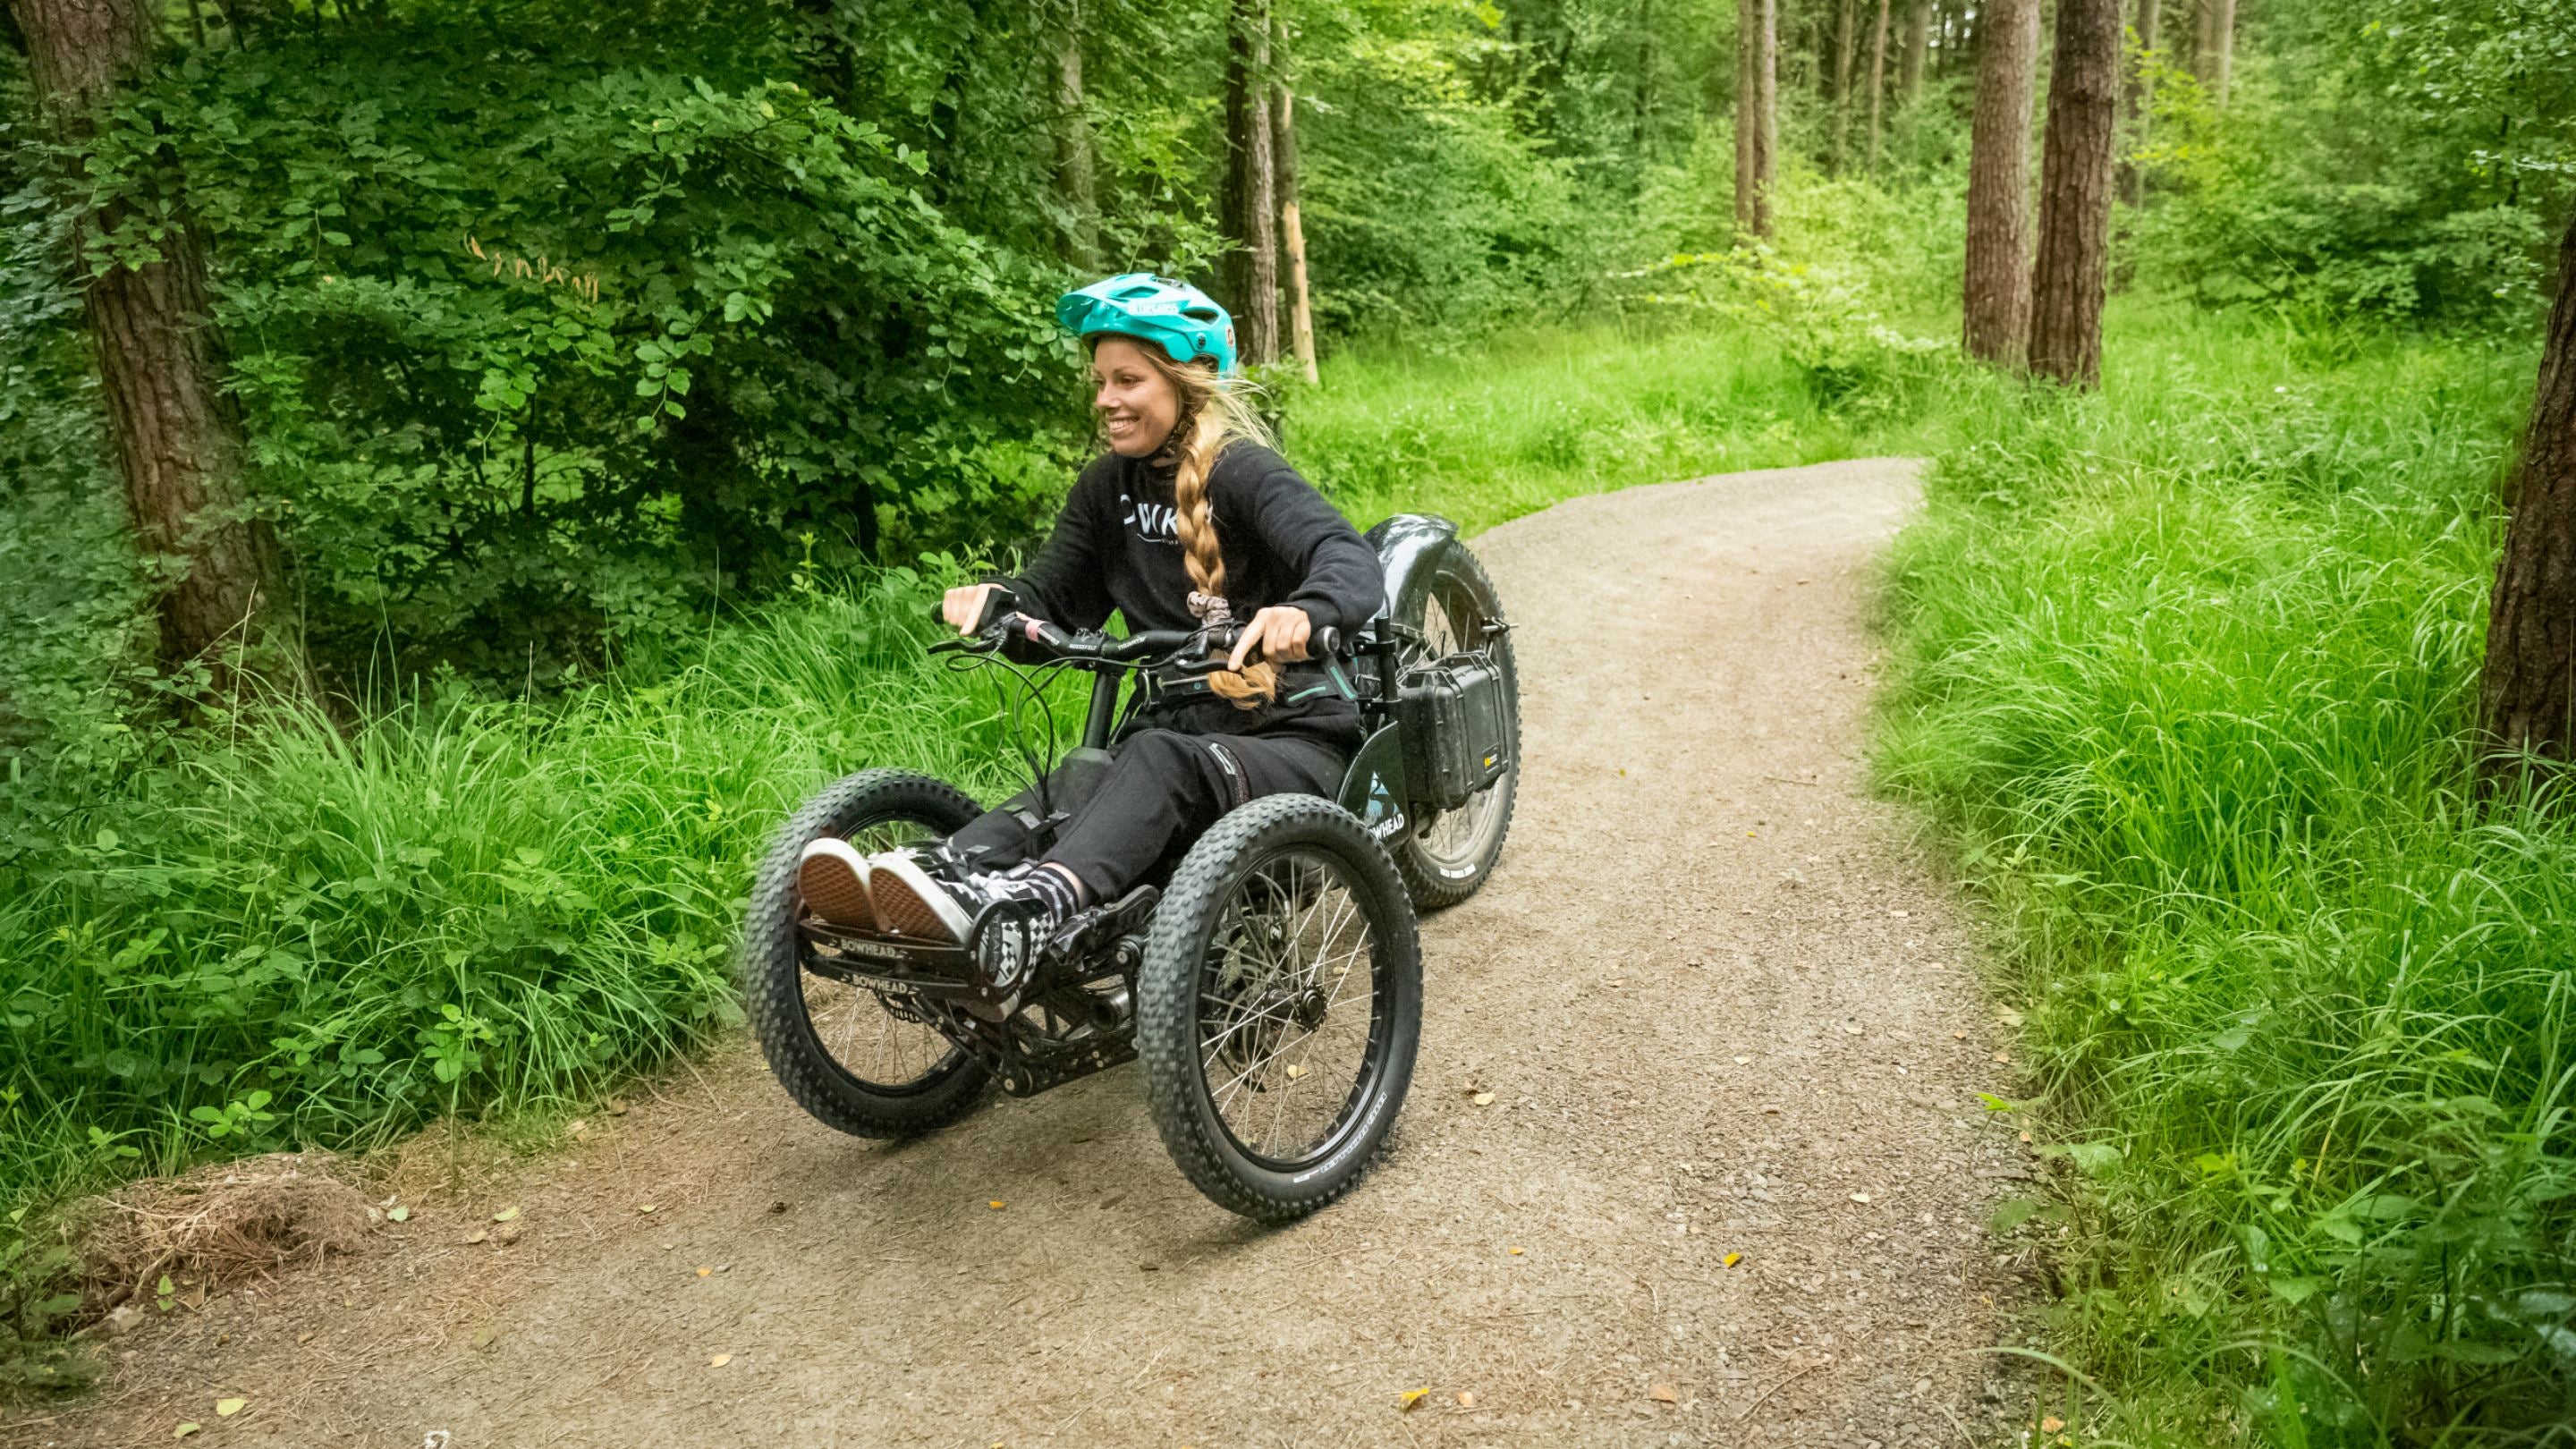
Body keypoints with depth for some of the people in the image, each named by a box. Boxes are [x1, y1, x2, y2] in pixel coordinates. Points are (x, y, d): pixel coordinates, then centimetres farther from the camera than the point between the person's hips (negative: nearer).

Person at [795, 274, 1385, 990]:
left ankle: (1032, 905, -60)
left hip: (1295, 742, -5)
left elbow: (1353, 563, -23)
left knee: (1159, 759, -37)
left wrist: (1300, 613, -46)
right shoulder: (1110, 486, 12)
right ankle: (952, 873, -53)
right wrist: (995, 601, -14)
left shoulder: (1244, 473, -7)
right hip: (1180, 724, 5)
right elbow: (1054, 597, 10)